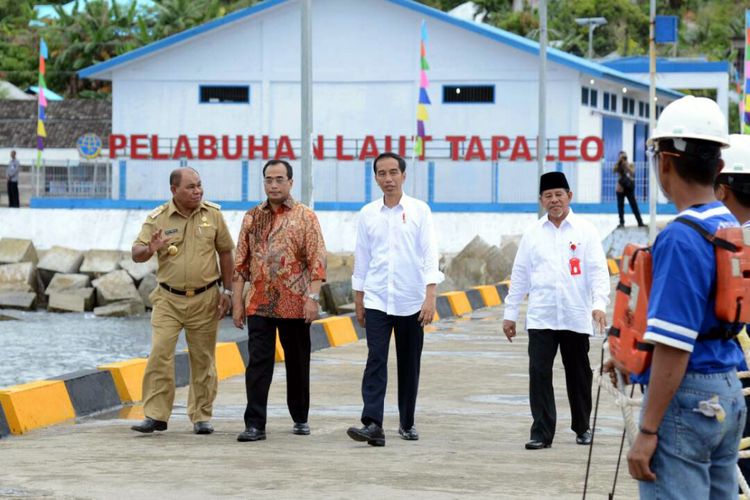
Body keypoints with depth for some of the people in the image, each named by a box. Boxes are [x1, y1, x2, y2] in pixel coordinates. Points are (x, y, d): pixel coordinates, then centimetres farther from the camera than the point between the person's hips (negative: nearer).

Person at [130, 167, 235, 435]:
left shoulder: (213, 214, 2)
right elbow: (136, 253, -5)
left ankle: (201, 416, 16)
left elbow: (225, 252, 9)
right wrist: (149, 249, -28)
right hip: (168, 299, -1)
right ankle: (155, 415, -5)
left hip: (204, 299, 1)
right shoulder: (157, 219, -2)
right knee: (159, 354, -9)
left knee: (203, 360, 6)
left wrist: (227, 291, 6)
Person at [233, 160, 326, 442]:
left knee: (297, 363, 9)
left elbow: (317, 260, -6)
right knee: (258, 364, -5)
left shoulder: (305, 217, -1)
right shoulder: (252, 218, 9)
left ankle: (300, 419, 24)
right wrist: (237, 302, 5)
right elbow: (241, 262, 10)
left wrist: (312, 297, -15)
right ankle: (255, 425, -6)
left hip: (295, 305, -2)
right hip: (259, 305, 2)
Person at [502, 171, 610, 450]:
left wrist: (599, 304, -18)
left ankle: (582, 428, 25)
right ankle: (542, 432, -4)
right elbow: (520, 275, 12)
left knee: (578, 374, 9)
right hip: (541, 319, 1)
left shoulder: (585, 231, 2)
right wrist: (510, 313, 10)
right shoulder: (533, 234, 8)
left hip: (576, 318, -1)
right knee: (539, 373, -7)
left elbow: (598, 270, -4)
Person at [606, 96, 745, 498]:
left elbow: (674, 347, -22)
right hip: (728, 392, 9)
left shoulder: (681, 239, -19)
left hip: (685, 400, -9)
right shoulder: (729, 228, 10)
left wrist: (648, 431, -19)